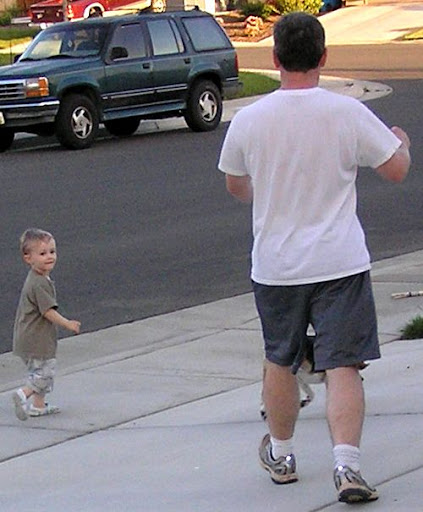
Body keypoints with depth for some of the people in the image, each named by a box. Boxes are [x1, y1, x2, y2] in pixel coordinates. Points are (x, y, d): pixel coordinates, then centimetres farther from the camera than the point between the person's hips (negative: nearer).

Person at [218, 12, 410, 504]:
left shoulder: (248, 120, -4)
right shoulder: (348, 113, -10)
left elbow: (234, 185, 12)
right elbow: (397, 169, -1)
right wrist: (401, 142, 22)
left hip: (275, 265, 2)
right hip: (340, 261, -2)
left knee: (280, 362, 19)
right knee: (342, 366, -3)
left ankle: (280, 455, 33)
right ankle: (346, 464, -16)